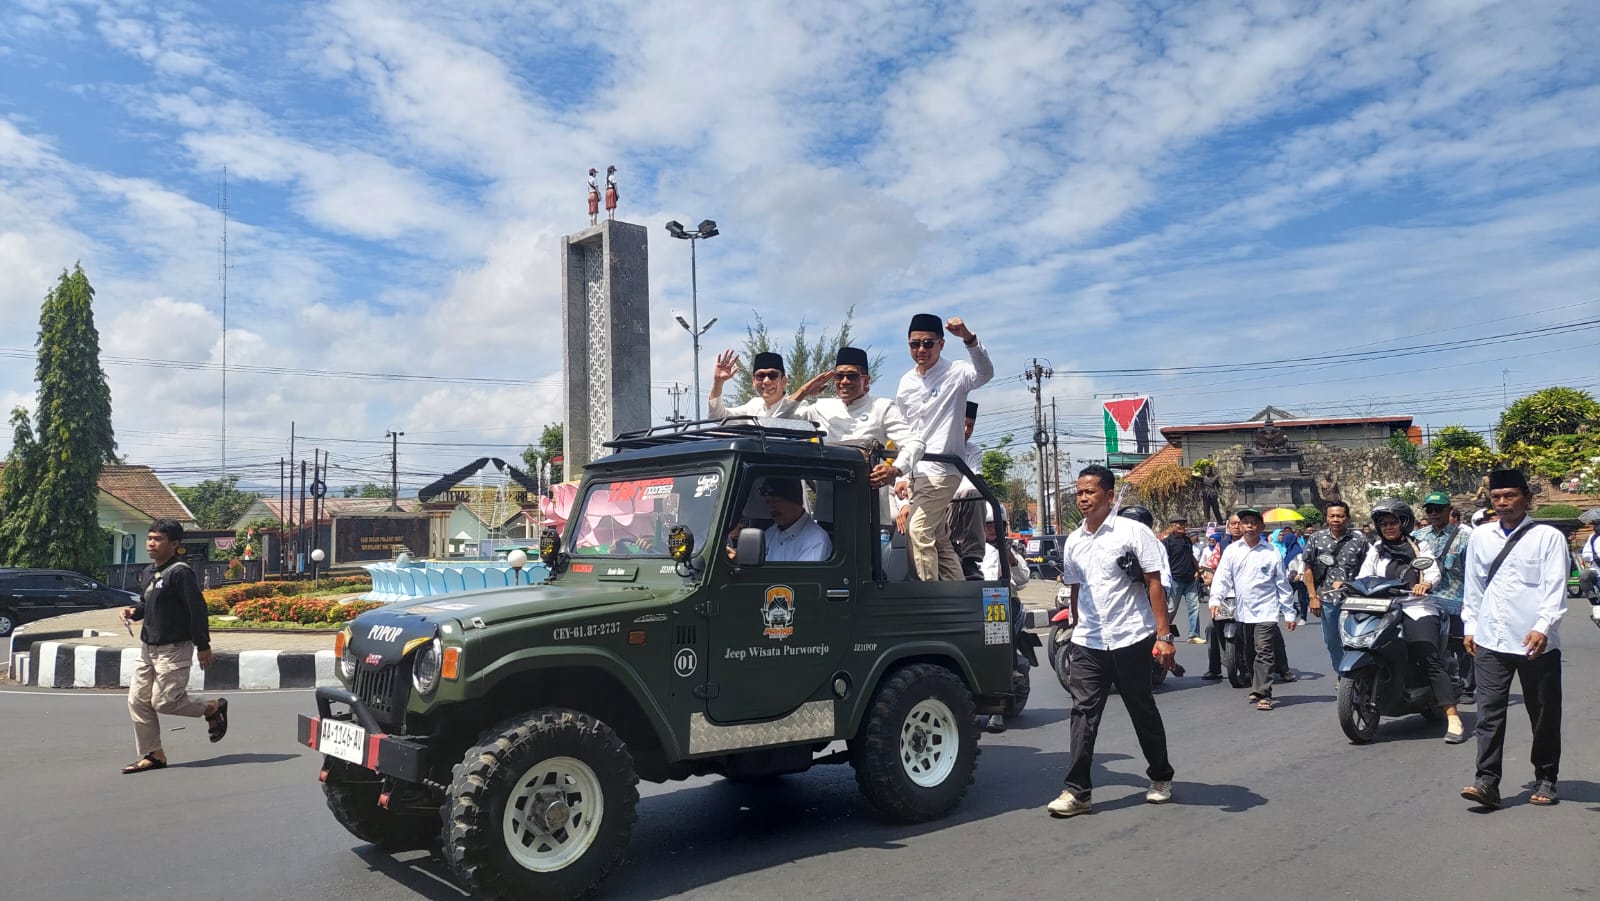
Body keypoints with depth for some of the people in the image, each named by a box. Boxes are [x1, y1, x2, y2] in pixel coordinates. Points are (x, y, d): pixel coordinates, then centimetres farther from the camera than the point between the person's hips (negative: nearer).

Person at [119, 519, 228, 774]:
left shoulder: (180, 572, -16)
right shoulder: (149, 572, 10)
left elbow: (197, 608, -18)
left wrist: (203, 645, -18)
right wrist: (134, 611, 1)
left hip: (174, 648, -9)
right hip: (147, 647, 9)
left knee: (164, 702, -7)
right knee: (138, 701, 6)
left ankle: (214, 707, 17)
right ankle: (153, 754, 15)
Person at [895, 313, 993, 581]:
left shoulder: (955, 373, -6)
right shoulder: (905, 383, 12)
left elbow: (985, 373, -28)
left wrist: (969, 338, -44)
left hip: (941, 470, -7)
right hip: (915, 471, 7)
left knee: (918, 533, -17)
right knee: (940, 540, 10)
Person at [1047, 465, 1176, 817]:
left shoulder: (1133, 532, -6)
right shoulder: (1073, 541, 9)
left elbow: (1154, 584, -8)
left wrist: (1163, 635, -13)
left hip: (1131, 639, -4)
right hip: (1087, 643, 4)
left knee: (1143, 712, 10)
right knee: (1083, 713, -4)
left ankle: (1161, 778, 29)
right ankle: (1078, 791, -2)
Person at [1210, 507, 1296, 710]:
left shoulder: (1271, 552, 0)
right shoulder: (1232, 550, 4)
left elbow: (1282, 584, 4)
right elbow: (1222, 577, 0)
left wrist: (1289, 613, 5)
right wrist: (1215, 600, -16)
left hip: (1266, 610, -3)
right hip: (1242, 611, 3)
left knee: (1264, 652, -10)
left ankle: (1263, 694, -9)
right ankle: (1256, 686, 27)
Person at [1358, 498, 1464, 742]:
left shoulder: (1418, 546, 13)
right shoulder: (1376, 550, 20)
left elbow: (1434, 572, 2)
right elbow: (1363, 576, 9)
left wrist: (1426, 584, -22)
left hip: (1417, 607, -4)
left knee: (1431, 661, -16)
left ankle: (1453, 719, -21)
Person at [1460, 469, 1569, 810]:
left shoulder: (1548, 537, -2)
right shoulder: (1480, 537, 10)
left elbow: (1555, 588, -10)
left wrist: (1542, 628, -21)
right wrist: (1470, 626, 12)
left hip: (1537, 642, -2)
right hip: (1490, 640, 3)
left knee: (1544, 715, 9)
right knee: (1489, 712, -3)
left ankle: (1545, 779, 24)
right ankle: (1487, 782, -4)